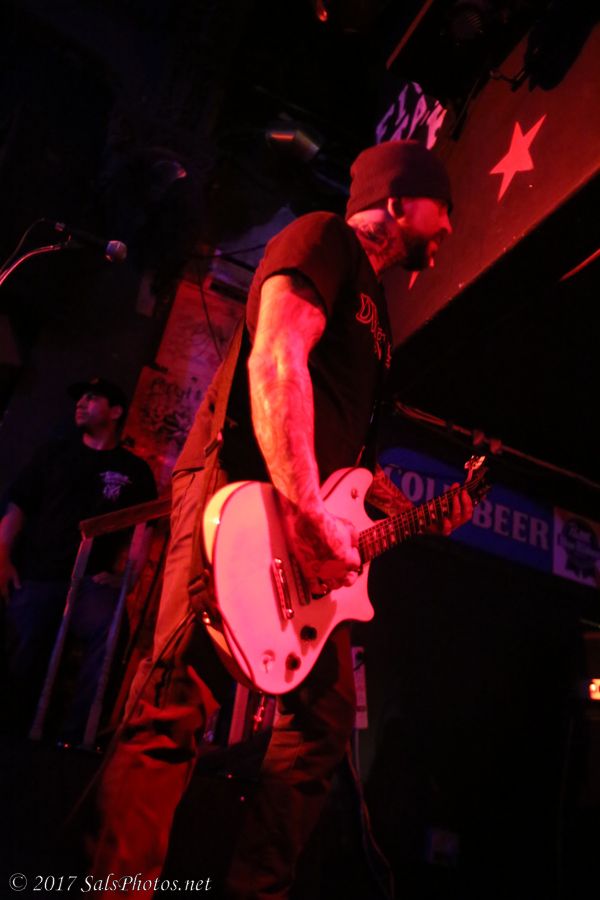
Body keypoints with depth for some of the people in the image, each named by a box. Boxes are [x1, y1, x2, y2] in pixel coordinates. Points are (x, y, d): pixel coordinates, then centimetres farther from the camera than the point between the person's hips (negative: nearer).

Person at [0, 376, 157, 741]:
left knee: (109, 637, -28)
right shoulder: (55, 453, 17)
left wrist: (121, 571, -7)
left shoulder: (134, 469, 12)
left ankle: (74, 738, -18)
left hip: (92, 579, -2)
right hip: (36, 575, 3)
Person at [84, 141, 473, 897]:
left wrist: (413, 512, 23)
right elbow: (275, 365, -16)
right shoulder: (324, 240, 3)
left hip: (312, 525, 10)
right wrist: (309, 512, -24)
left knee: (325, 717, 9)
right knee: (177, 704, -14)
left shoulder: (371, 303, 31)